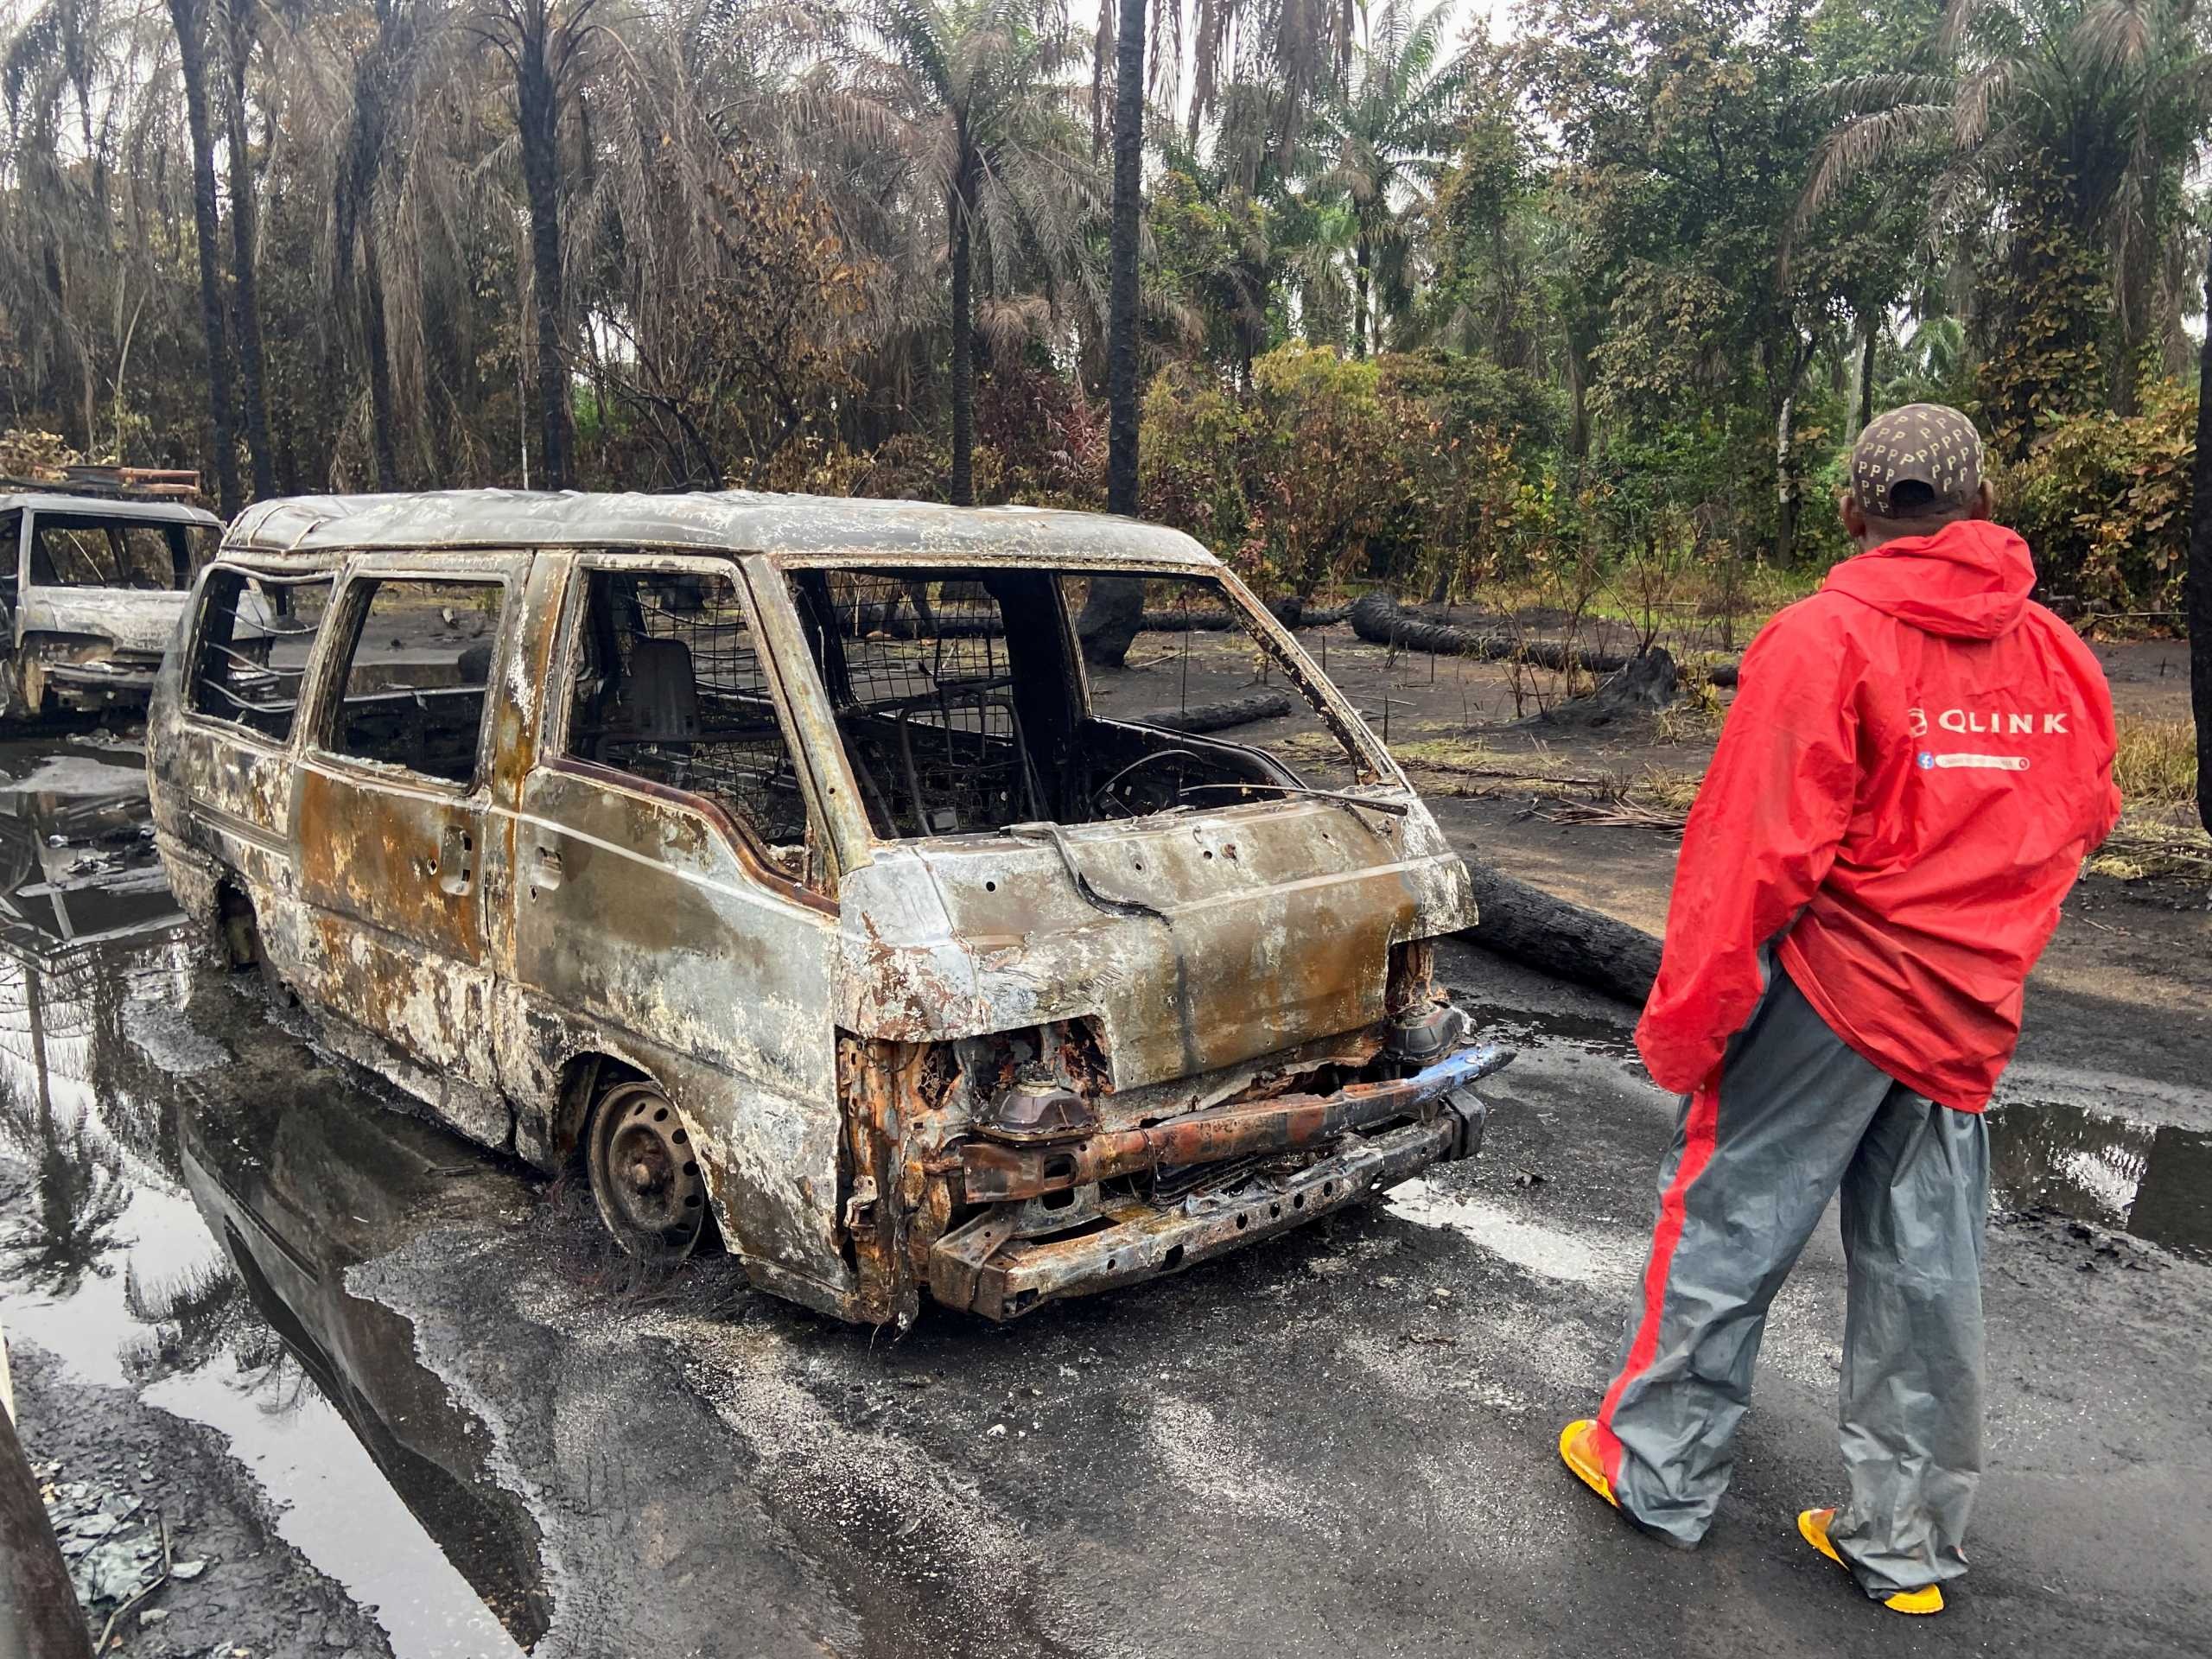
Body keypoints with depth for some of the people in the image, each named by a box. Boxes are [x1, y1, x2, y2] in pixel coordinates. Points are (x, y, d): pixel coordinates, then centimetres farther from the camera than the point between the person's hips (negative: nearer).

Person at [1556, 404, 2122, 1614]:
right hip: (1969, 1015, 6)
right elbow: (2080, 823, 17)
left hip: (1831, 987, -6)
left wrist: (1683, 1019, -11)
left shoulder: (1825, 639, -13)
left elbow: (1756, 849, -17)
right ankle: (1905, 1544, 27)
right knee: (1926, 1274, 13)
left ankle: (1656, 1472, 22)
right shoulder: (2059, 658, 5)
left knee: (1726, 1227, 8)